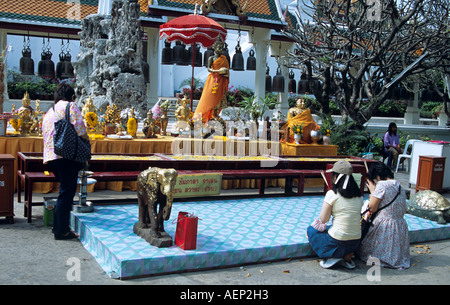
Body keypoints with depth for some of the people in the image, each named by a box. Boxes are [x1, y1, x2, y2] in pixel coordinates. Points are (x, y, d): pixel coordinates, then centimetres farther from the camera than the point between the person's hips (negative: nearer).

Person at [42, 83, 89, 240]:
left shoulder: (49, 112, 25)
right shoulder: (70, 106, 1)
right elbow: (79, 129, -13)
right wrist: (86, 139, 5)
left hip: (50, 156, 8)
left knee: (65, 192, 19)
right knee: (67, 193, -4)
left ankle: (58, 226, 23)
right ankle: (62, 230, -1)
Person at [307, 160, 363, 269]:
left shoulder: (332, 194, -14)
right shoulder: (359, 194, 2)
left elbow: (323, 220, -9)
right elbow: (356, 215, 12)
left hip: (338, 242, -5)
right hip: (355, 243, 5)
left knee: (311, 230, 21)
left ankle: (333, 256, 2)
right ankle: (346, 256, 10)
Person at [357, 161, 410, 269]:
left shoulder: (382, 185, -13)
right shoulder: (400, 186, 11)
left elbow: (372, 208, -10)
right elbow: (403, 210, 17)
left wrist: (372, 191, 3)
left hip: (383, 227, -7)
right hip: (400, 228, 8)